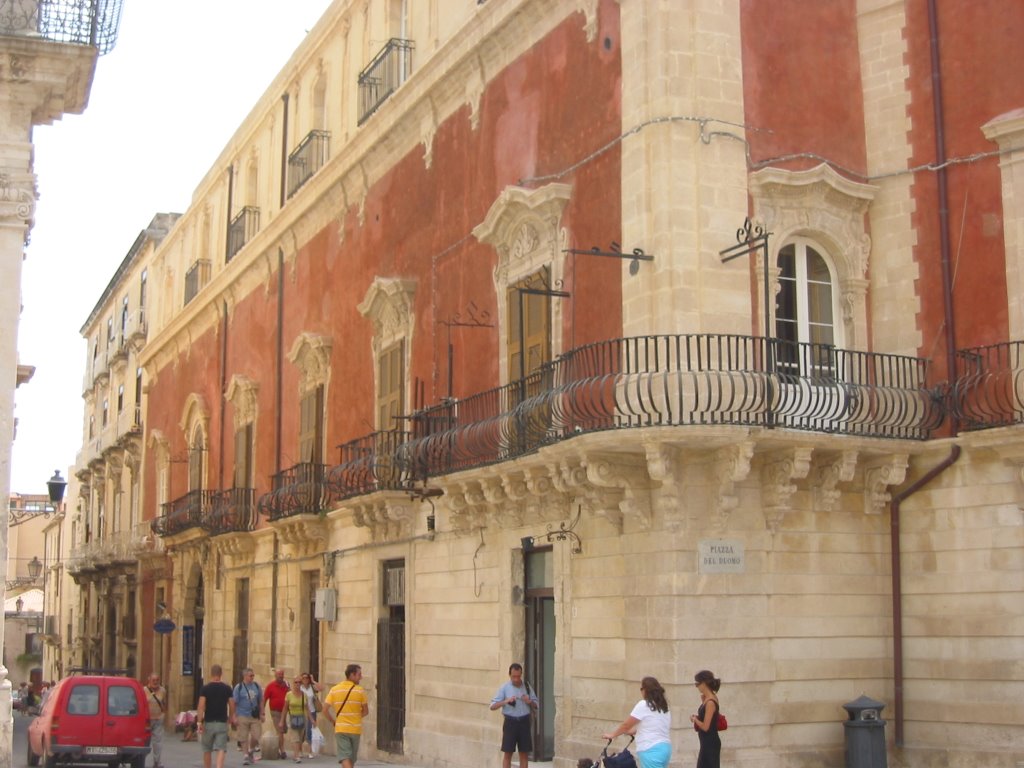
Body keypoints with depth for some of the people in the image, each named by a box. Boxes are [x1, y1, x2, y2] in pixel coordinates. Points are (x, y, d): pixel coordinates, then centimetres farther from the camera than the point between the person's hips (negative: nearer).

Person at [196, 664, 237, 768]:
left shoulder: (205, 688, -5)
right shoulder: (227, 688, 1)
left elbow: (201, 706, -13)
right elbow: (232, 705, 6)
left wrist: (199, 722, -12)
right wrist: (231, 718, 22)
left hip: (208, 722, 0)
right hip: (222, 722, 0)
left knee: (207, 749, 15)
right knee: (221, 749, -4)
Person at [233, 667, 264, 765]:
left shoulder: (257, 686, 7)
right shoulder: (239, 687, -3)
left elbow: (261, 701, 13)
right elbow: (234, 703, -3)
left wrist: (262, 714, 9)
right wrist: (234, 716, -8)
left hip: (255, 716, 2)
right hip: (243, 716, -2)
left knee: (256, 736, -1)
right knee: (243, 738, 2)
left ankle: (251, 751, 24)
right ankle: (245, 755, 13)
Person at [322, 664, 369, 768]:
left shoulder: (334, 690, 0)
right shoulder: (360, 690, -4)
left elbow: (325, 710, -4)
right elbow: (365, 711, 3)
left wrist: (333, 721, 11)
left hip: (340, 728, 0)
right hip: (355, 728, 0)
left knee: (344, 758, -7)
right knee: (351, 759, 15)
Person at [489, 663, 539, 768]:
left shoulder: (527, 687, 7)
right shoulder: (504, 688, -1)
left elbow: (536, 706, 13)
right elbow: (492, 706, -5)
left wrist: (530, 702, -9)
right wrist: (506, 701, -21)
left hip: (524, 722, 2)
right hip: (510, 722, -2)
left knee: (524, 753, 5)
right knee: (507, 753, -2)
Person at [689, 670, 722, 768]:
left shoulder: (710, 702, -21)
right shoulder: (707, 698, 7)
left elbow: (705, 726, -21)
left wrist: (694, 719, -5)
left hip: (711, 743, -10)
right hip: (707, 743, 10)